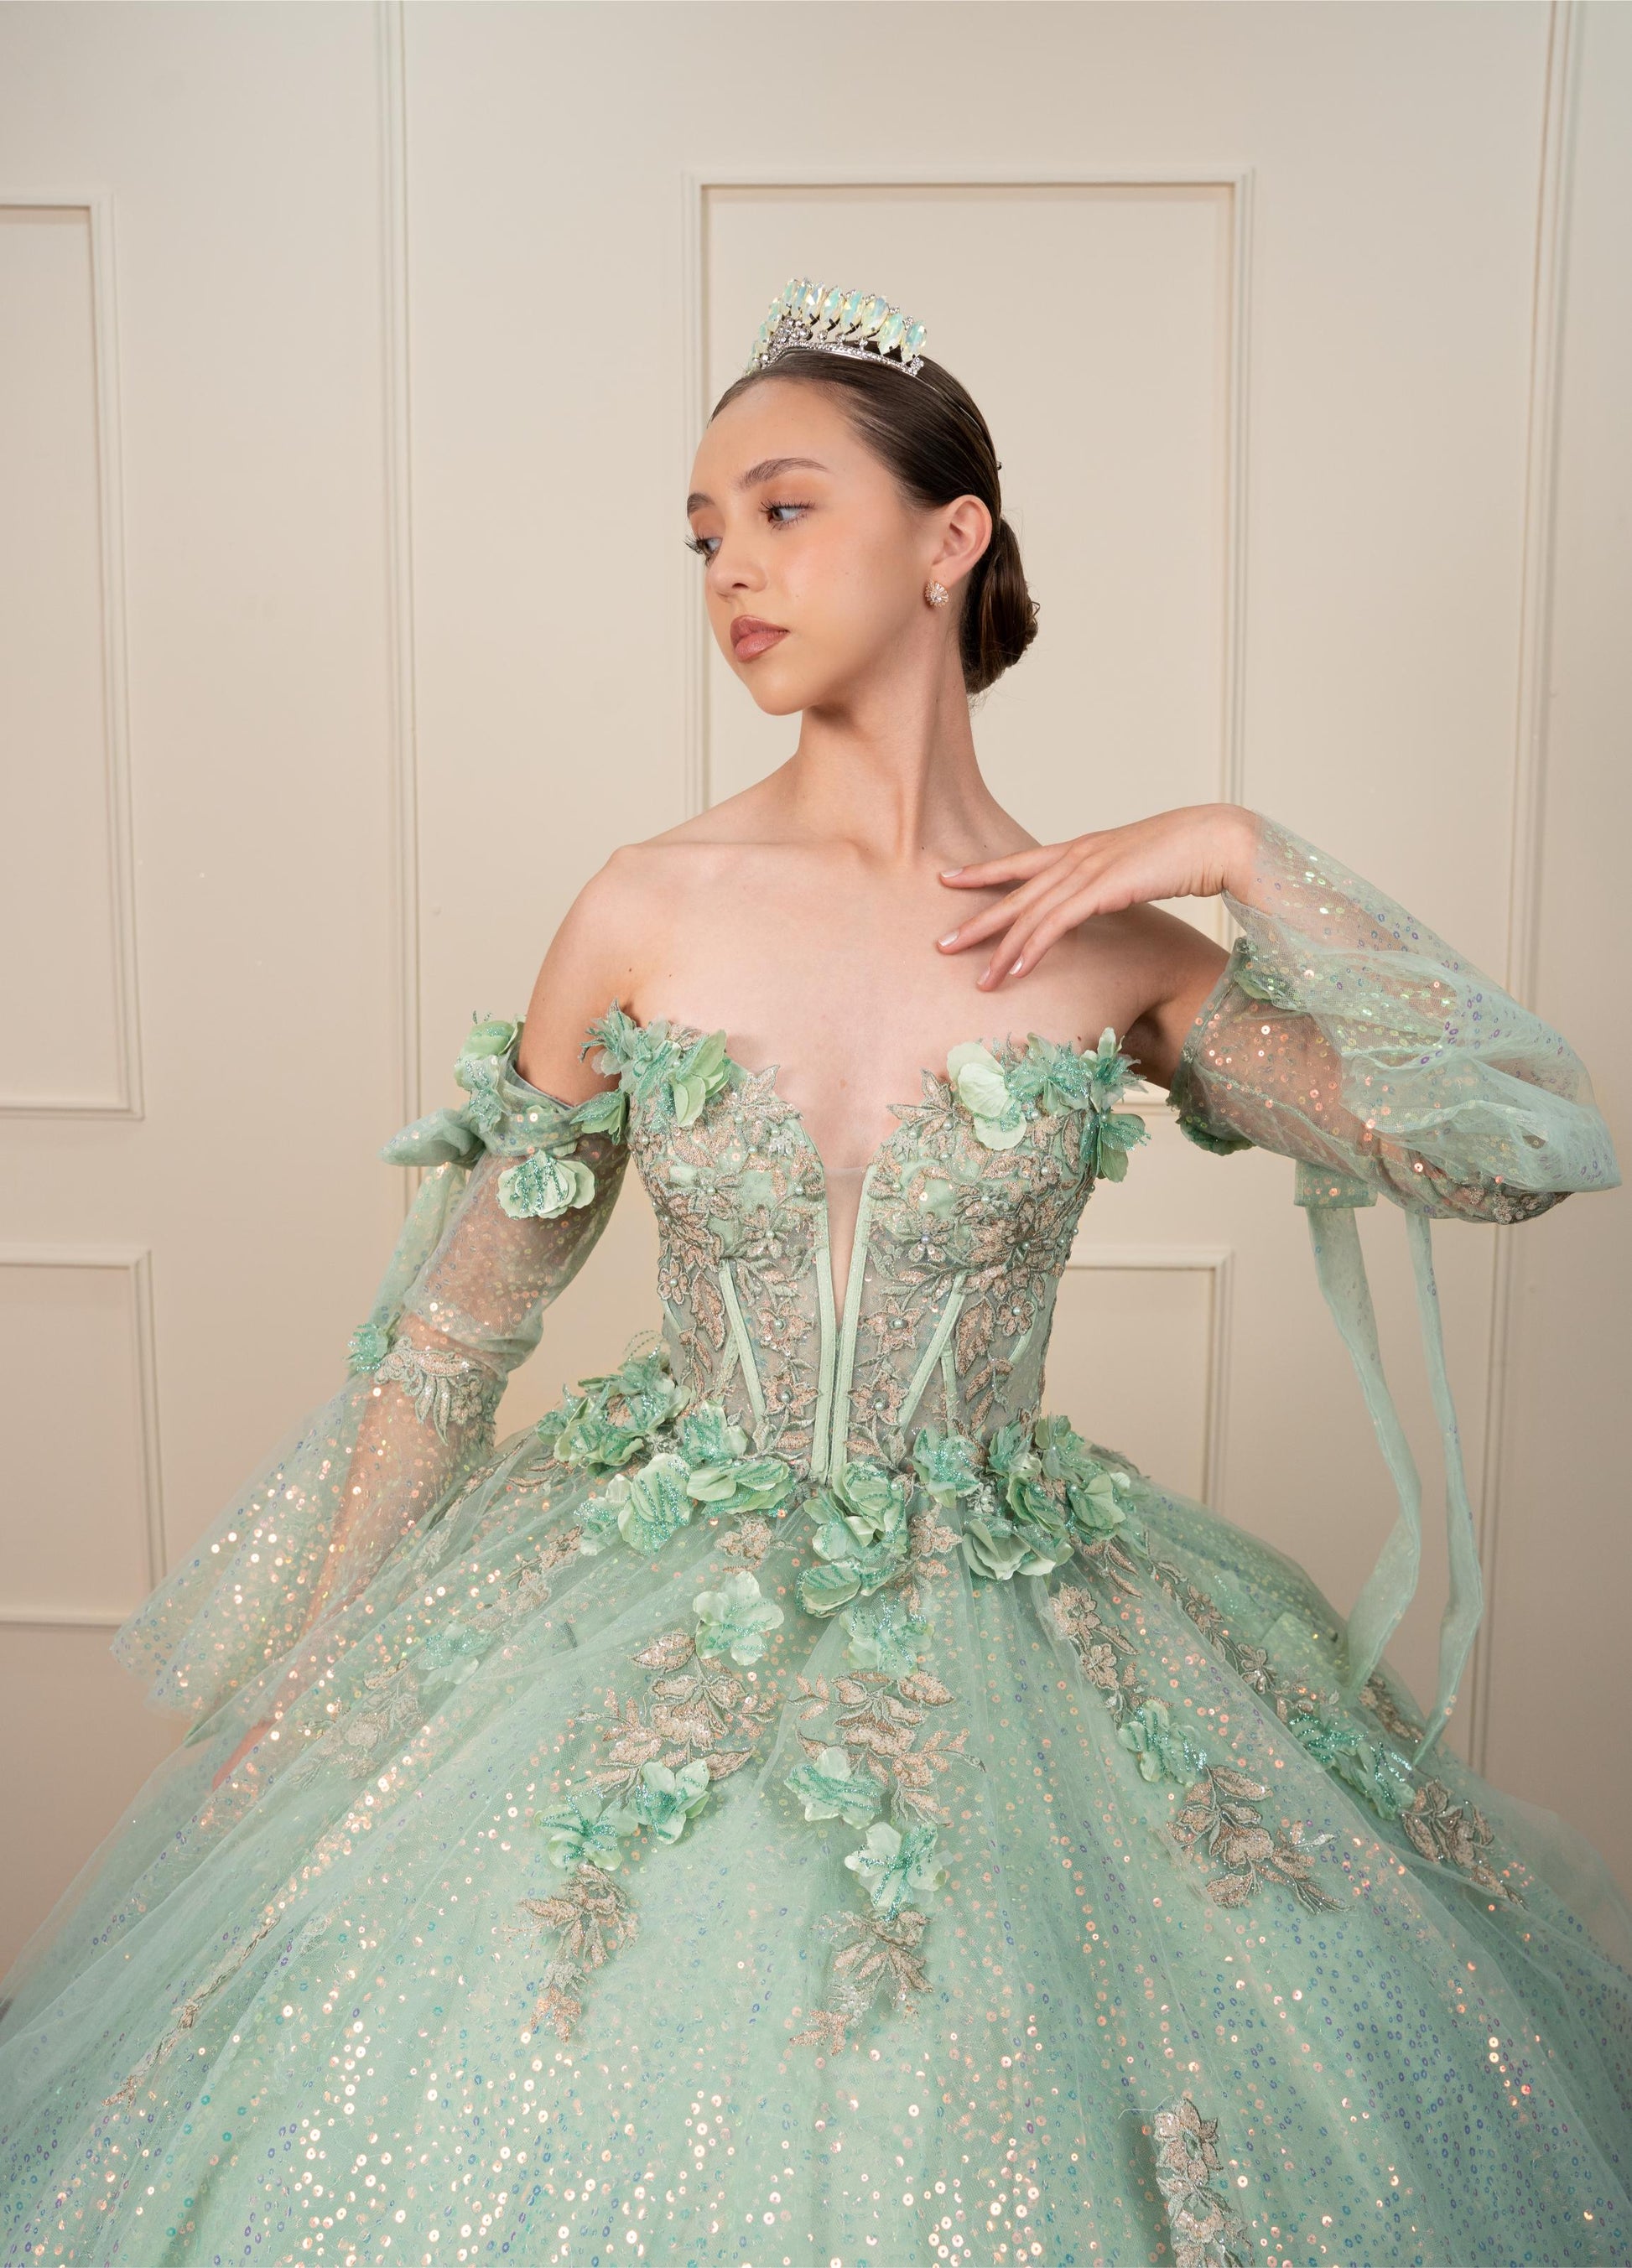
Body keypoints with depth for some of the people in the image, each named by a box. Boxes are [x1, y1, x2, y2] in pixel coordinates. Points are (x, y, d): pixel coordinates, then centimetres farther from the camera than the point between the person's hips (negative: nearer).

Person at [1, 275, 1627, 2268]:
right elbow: (450, 1328, 0)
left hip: (1001, 1646, 1)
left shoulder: (1114, 949, -7)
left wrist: (1248, 860, -15)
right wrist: (307, 1686, 4)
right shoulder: (646, 914, -8)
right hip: (648, 1625, 0)